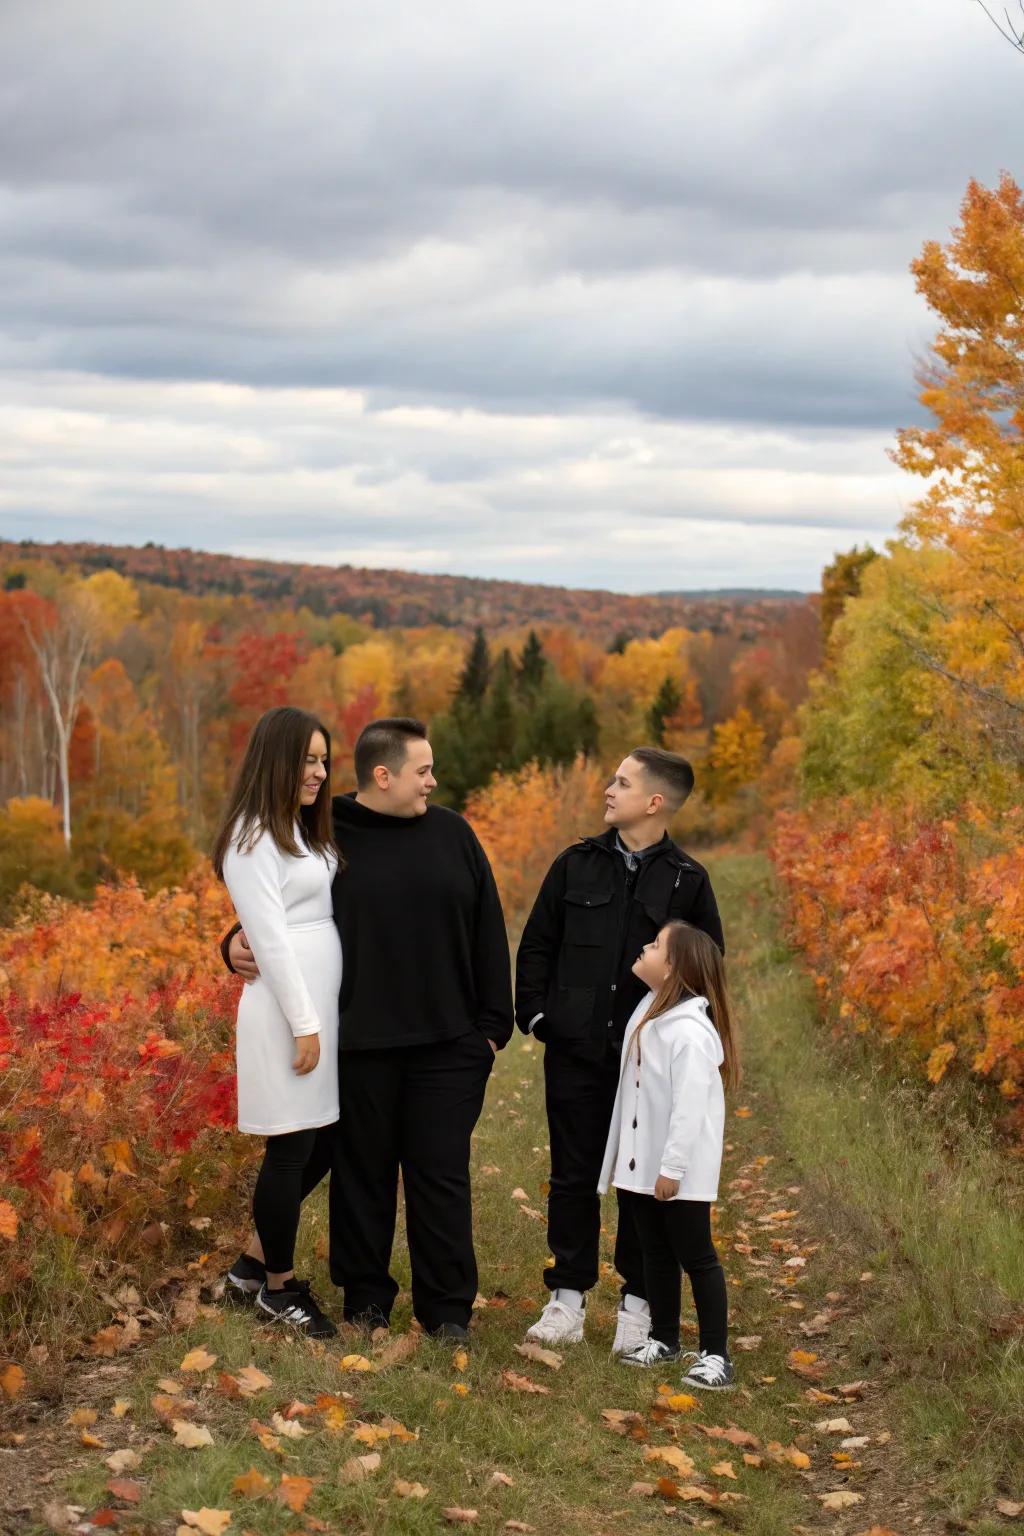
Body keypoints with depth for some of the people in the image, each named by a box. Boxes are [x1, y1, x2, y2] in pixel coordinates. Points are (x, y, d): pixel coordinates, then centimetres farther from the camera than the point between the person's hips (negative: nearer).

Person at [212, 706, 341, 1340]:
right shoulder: (255, 838, -12)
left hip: (324, 1005, 8)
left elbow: (321, 919, 12)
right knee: (292, 1148, 0)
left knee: (319, 1144, 10)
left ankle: (267, 1258, 24)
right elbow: (270, 937, -16)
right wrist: (303, 1023, -16)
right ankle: (278, 1285, 12)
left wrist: (324, 1018, 5)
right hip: (288, 1010, -8)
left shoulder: (304, 832, 15)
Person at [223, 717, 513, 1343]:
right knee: (363, 1174, 10)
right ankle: (366, 1298, 25)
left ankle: (448, 1309, 15)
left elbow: (489, 935, 7)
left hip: (447, 1044, 1)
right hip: (359, 1045, -1)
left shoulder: (452, 834, 4)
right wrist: (240, 943, -11)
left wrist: (494, 1025, 4)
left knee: (441, 1175, 4)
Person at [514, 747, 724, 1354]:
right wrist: (536, 1013, 2)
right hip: (576, 1053, 2)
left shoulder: (687, 880, -1)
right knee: (574, 1177, 8)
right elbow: (537, 945, 10)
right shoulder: (577, 865, 4)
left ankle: (637, 1303, 19)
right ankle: (569, 1296, 19)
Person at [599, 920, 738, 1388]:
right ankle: (663, 1339, 31)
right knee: (655, 1253, 18)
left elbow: (690, 1105, -25)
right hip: (641, 1164, 9)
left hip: (679, 1172, -9)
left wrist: (672, 1168, -24)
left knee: (696, 1258, 0)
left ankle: (714, 1354, 8)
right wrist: (624, 1157, 16)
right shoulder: (648, 1011, 6)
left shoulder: (690, 1031, -23)